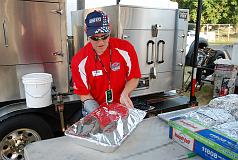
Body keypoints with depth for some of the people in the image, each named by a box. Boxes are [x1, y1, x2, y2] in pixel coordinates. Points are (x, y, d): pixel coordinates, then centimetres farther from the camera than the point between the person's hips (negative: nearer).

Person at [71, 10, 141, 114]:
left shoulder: (125, 49, -11)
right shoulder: (79, 61, -12)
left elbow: (134, 77, 1)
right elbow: (84, 94, -5)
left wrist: (124, 94, -16)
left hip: (122, 106, 1)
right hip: (95, 109, 0)